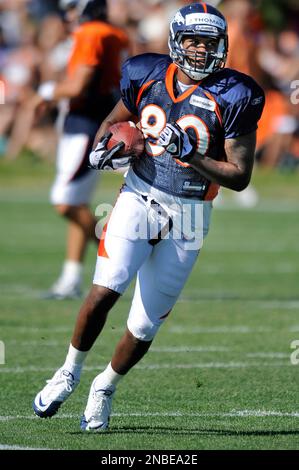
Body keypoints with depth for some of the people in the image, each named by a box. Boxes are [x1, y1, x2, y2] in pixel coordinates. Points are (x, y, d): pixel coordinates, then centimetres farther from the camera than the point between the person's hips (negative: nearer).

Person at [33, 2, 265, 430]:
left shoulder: (231, 98, -10)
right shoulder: (147, 77, -1)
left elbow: (240, 175, -9)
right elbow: (114, 121, 17)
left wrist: (191, 156, -21)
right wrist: (104, 147, -5)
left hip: (185, 218, -1)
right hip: (139, 198, 1)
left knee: (146, 324, 4)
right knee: (105, 289, -21)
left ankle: (105, 387, 30)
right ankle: (70, 372, 1)